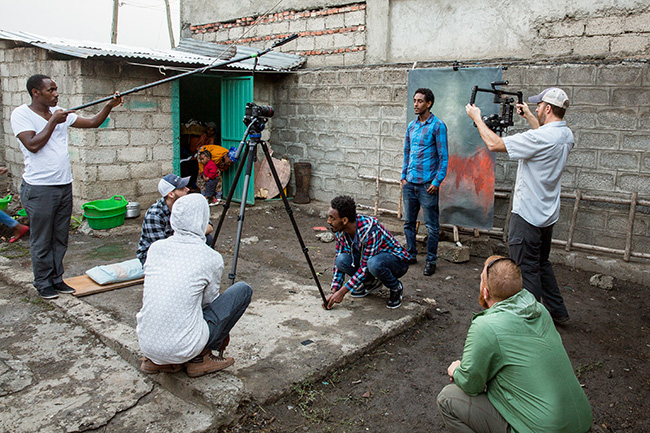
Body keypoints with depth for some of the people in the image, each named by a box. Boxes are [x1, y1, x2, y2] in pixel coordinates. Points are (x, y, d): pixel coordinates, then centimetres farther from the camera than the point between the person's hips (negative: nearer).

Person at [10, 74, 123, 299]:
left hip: (64, 186, 6)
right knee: (41, 240, 4)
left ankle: (57, 279, 25)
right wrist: (53, 121, -13)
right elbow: (33, 145, -17)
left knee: (60, 239, 13)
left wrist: (109, 106, 0)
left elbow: (92, 122, 14)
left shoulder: (60, 113, 11)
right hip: (39, 189, -6)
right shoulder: (21, 114, -5)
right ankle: (43, 283, 18)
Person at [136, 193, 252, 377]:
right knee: (243, 290, 6)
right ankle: (200, 358, 8)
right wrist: (223, 332, 27)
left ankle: (154, 360, 19)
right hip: (183, 348, -6)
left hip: (146, 343, 6)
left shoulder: (155, 247, 3)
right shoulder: (211, 258, -10)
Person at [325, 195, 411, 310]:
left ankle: (396, 288, -8)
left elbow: (365, 267, -30)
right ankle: (373, 282, 6)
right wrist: (334, 291, -13)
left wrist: (342, 292, -27)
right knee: (342, 260, -21)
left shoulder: (369, 229, -34)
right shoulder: (341, 231, -12)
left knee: (374, 263, -41)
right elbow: (339, 261, -3)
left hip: (397, 261, -7)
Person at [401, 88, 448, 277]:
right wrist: (404, 176, 12)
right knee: (409, 222, 13)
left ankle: (431, 261, 13)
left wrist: (437, 181, -13)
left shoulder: (438, 125, -6)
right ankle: (411, 255, 26)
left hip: (427, 184, -6)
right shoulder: (411, 126, 12)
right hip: (409, 183, 6)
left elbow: (443, 156, -8)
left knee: (432, 225, 2)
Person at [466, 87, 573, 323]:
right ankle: (557, 312, 34)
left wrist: (477, 118, -7)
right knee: (542, 263, 23)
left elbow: (494, 144, -21)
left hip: (528, 215, -9)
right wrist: (529, 116, 36)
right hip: (547, 213, 9)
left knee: (527, 268, 2)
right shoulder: (566, 135, 4)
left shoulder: (539, 138, -24)